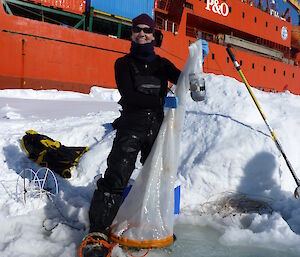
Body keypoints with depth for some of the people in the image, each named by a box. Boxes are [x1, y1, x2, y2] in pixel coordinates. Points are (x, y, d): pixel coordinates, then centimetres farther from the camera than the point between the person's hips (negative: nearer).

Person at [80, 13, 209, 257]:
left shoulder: (161, 64, 15)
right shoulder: (124, 63, 5)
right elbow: (129, 95, -10)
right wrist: (161, 102, -20)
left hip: (156, 127, 4)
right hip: (131, 126, -4)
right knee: (116, 178, -15)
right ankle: (98, 232, -11)